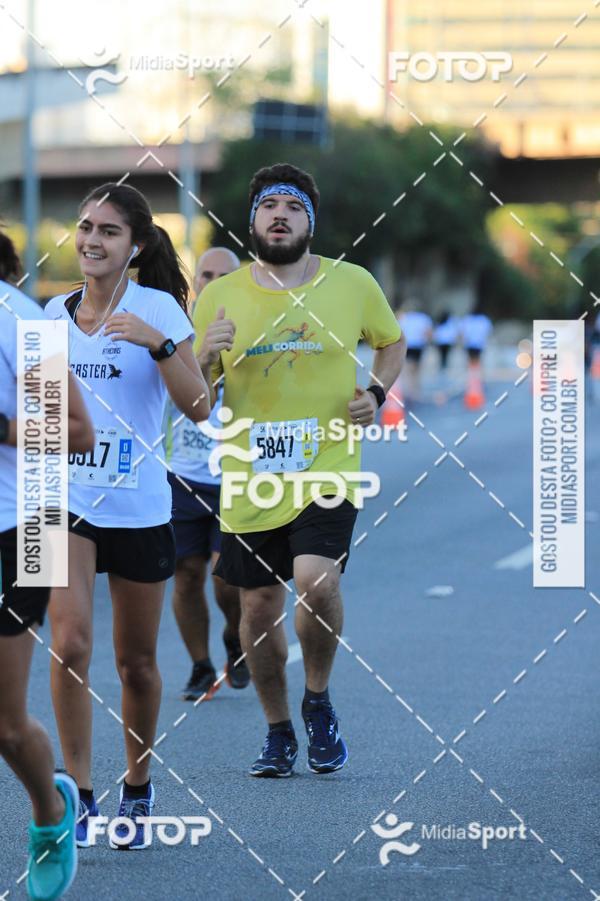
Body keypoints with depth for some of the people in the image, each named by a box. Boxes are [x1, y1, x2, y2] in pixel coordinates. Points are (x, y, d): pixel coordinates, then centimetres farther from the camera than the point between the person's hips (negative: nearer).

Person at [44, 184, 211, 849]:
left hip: (137, 506, -2)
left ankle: (137, 790, 28)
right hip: (64, 498, 2)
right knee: (70, 643, -16)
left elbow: (197, 407, -15)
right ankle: (77, 791, -7)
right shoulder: (55, 311, 6)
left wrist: (158, 342, -27)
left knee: (136, 662, 8)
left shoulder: (156, 308, -7)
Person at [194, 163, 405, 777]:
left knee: (317, 582, -23)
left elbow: (391, 342, 20)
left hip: (326, 468, -2)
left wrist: (376, 392, 2)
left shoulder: (353, 284, 1)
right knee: (259, 608, 8)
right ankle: (279, 734, 28)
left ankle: (318, 702, 4)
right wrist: (205, 357, -15)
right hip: (249, 480, 2)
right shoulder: (221, 296, 2)